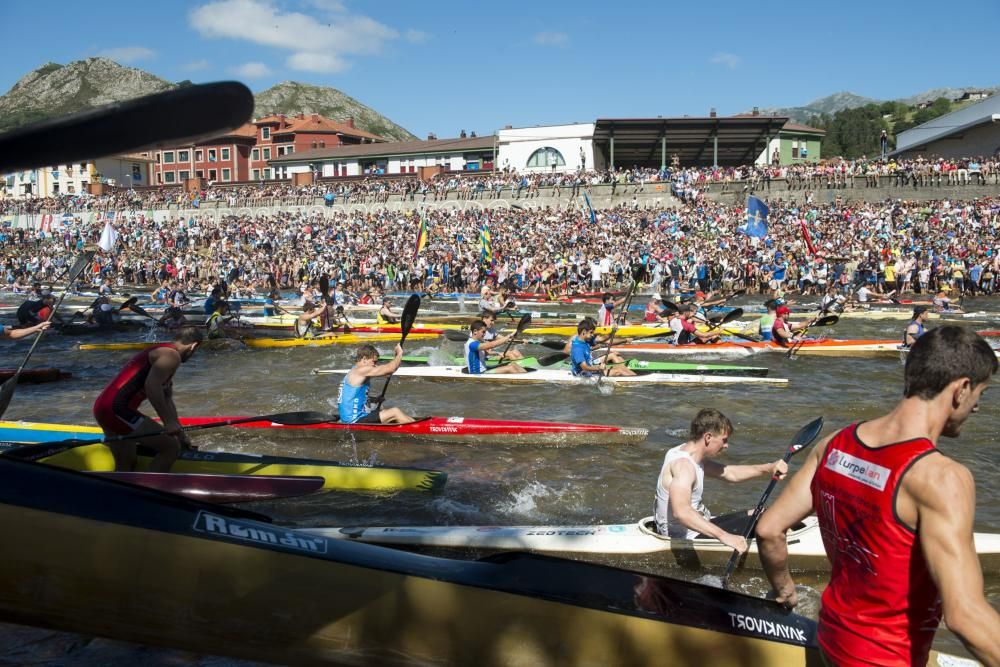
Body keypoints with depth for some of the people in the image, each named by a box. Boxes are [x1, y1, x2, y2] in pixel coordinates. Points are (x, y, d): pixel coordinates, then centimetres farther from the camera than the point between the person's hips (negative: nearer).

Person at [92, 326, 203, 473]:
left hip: (105, 408, 11)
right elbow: (152, 385, -25)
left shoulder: (161, 351, 24)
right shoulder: (171, 355, -7)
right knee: (171, 447, -8)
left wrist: (179, 432, 33)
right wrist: (168, 422, -21)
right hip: (118, 410, -11)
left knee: (126, 465, 19)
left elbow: (166, 400, 29)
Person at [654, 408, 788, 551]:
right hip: (685, 538, -11)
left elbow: (729, 473, 12)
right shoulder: (683, 464, -27)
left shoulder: (689, 453, 6)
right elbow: (681, 511, -44)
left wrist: (768, 468, -2)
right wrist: (723, 536, -50)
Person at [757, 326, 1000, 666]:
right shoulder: (942, 478, -26)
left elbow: (768, 530, -3)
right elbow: (963, 615, -32)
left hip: (833, 635, 6)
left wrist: (784, 589, 14)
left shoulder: (833, 445, -7)